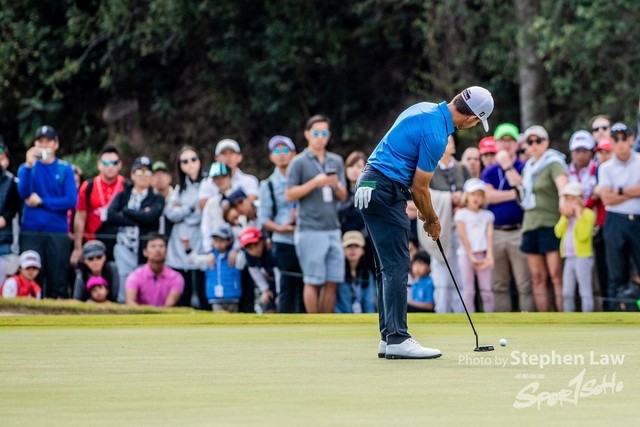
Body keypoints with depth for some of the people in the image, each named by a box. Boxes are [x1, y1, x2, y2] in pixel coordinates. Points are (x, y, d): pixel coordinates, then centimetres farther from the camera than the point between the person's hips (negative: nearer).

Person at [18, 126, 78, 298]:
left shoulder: (65, 169, 6)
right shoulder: (27, 167, 10)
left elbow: (71, 200, -5)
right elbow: (24, 193, -8)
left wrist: (42, 202, -5)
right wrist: (29, 166, -16)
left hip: (58, 232, -1)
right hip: (30, 232, 1)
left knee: (58, 279, -2)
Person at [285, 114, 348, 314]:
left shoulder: (336, 161, 14)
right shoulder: (299, 162, 0)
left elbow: (343, 197, 15)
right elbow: (289, 195, -5)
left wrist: (336, 186, -6)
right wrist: (314, 183, -14)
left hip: (333, 229, 5)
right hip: (310, 230, -5)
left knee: (332, 282, 2)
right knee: (313, 281, -4)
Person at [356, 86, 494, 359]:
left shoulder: (426, 110, 11)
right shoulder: (436, 134, -19)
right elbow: (419, 187, -10)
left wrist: (422, 210, 19)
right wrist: (432, 220, 7)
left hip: (369, 185, 10)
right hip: (386, 190, -10)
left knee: (388, 268, 11)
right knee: (396, 267, -10)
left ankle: (388, 337, 12)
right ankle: (397, 339, -13)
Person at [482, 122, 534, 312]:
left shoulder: (524, 168, 5)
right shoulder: (489, 172, 14)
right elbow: (488, 196, -3)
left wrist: (507, 165, -10)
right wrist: (513, 194, -10)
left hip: (518, 231, -4)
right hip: (496, 232, 4)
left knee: (525, 284, -8)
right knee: (498, 284, 6)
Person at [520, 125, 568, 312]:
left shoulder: (553, 163, -6)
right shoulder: (528, 167, 17)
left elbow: (563, 184, -24)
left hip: (551, 225, -7)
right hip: (531, 225, 7)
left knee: (556, 276, -12)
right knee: (538, 278, 4)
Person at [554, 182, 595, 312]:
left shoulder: (588, 214, -7)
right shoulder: (566, 216, 16)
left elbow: (583, 236, -20)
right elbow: (558, 232, 3)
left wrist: (579, 216, -18)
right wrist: (565, 217, -6)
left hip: (583, 257, -8)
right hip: (569, 258, 8)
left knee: (585, 292, -5)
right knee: (567, 293, 10)